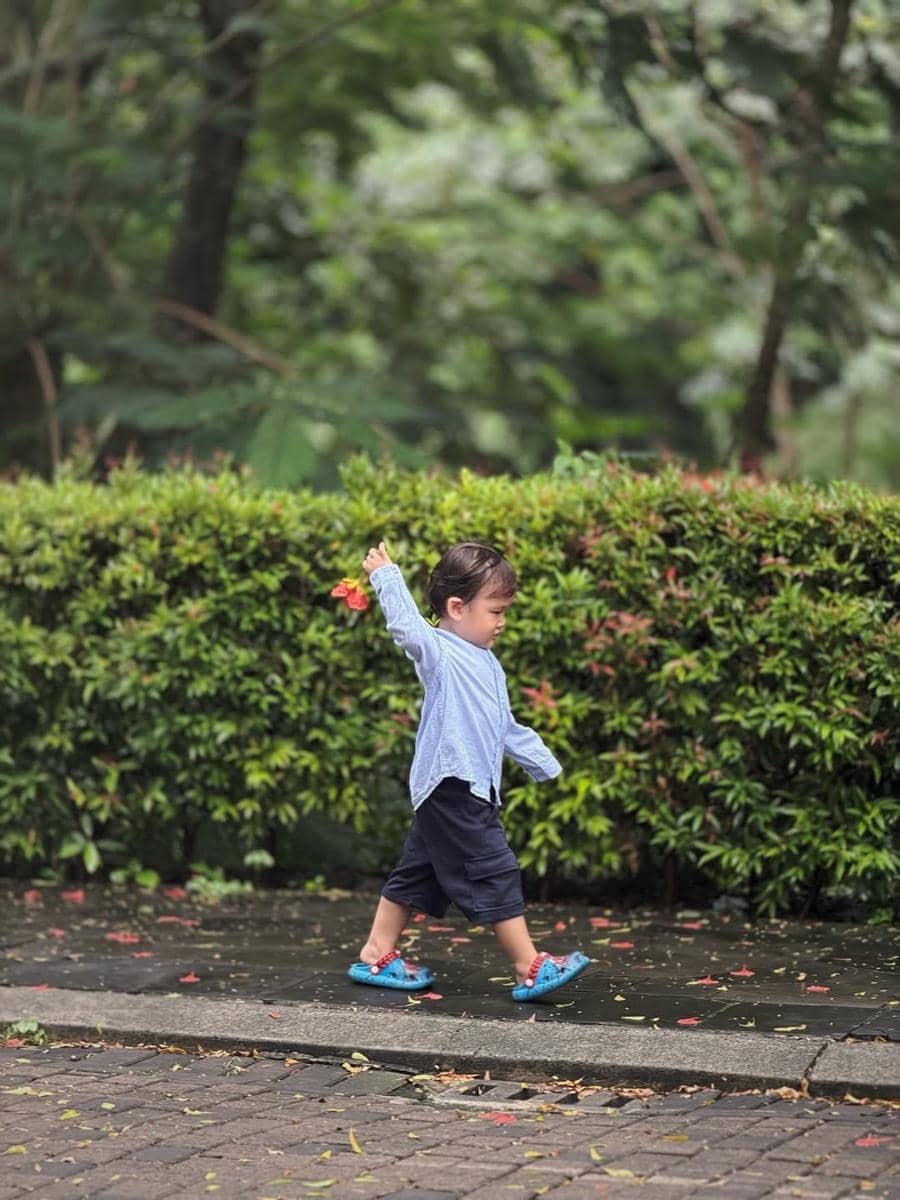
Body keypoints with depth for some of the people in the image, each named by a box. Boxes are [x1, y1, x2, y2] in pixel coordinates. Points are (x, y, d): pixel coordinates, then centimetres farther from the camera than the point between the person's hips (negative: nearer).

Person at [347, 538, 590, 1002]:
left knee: (417, 872, 14)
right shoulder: (437, 651, -10)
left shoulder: (487, 664, 19)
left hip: (472, 790, 10)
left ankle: (376, 957, 22)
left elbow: (509, 728, 25)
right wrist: (384, 575, -29)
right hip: (451, 787, -10)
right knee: (495, 873, -8)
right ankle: (529, 968, -5)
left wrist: (546, 767, 24)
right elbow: (405, 624, -31)